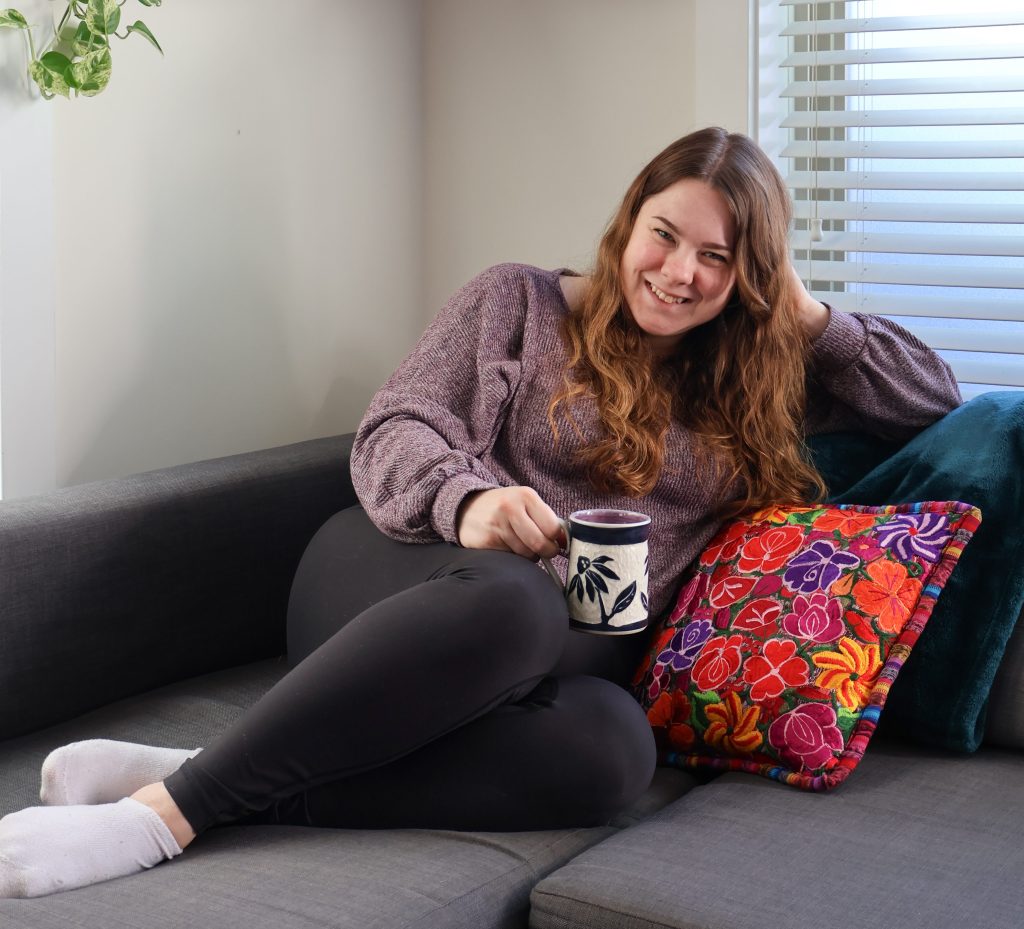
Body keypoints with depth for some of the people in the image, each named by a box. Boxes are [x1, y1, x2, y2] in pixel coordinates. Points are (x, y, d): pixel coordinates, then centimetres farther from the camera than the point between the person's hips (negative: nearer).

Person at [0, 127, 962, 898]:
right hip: (403, 580, -2)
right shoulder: (518, 301, 11)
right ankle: (173, 801, -38)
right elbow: (394, 427, 2)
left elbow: (934, 397, 24)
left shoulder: (753, 380, 20)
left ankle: (209, 791, -38)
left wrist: (803, 314, 10)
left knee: (611, 749, -38)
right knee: (506, 595, -42)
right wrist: (466, 498, -21)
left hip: (564, 654, 2)